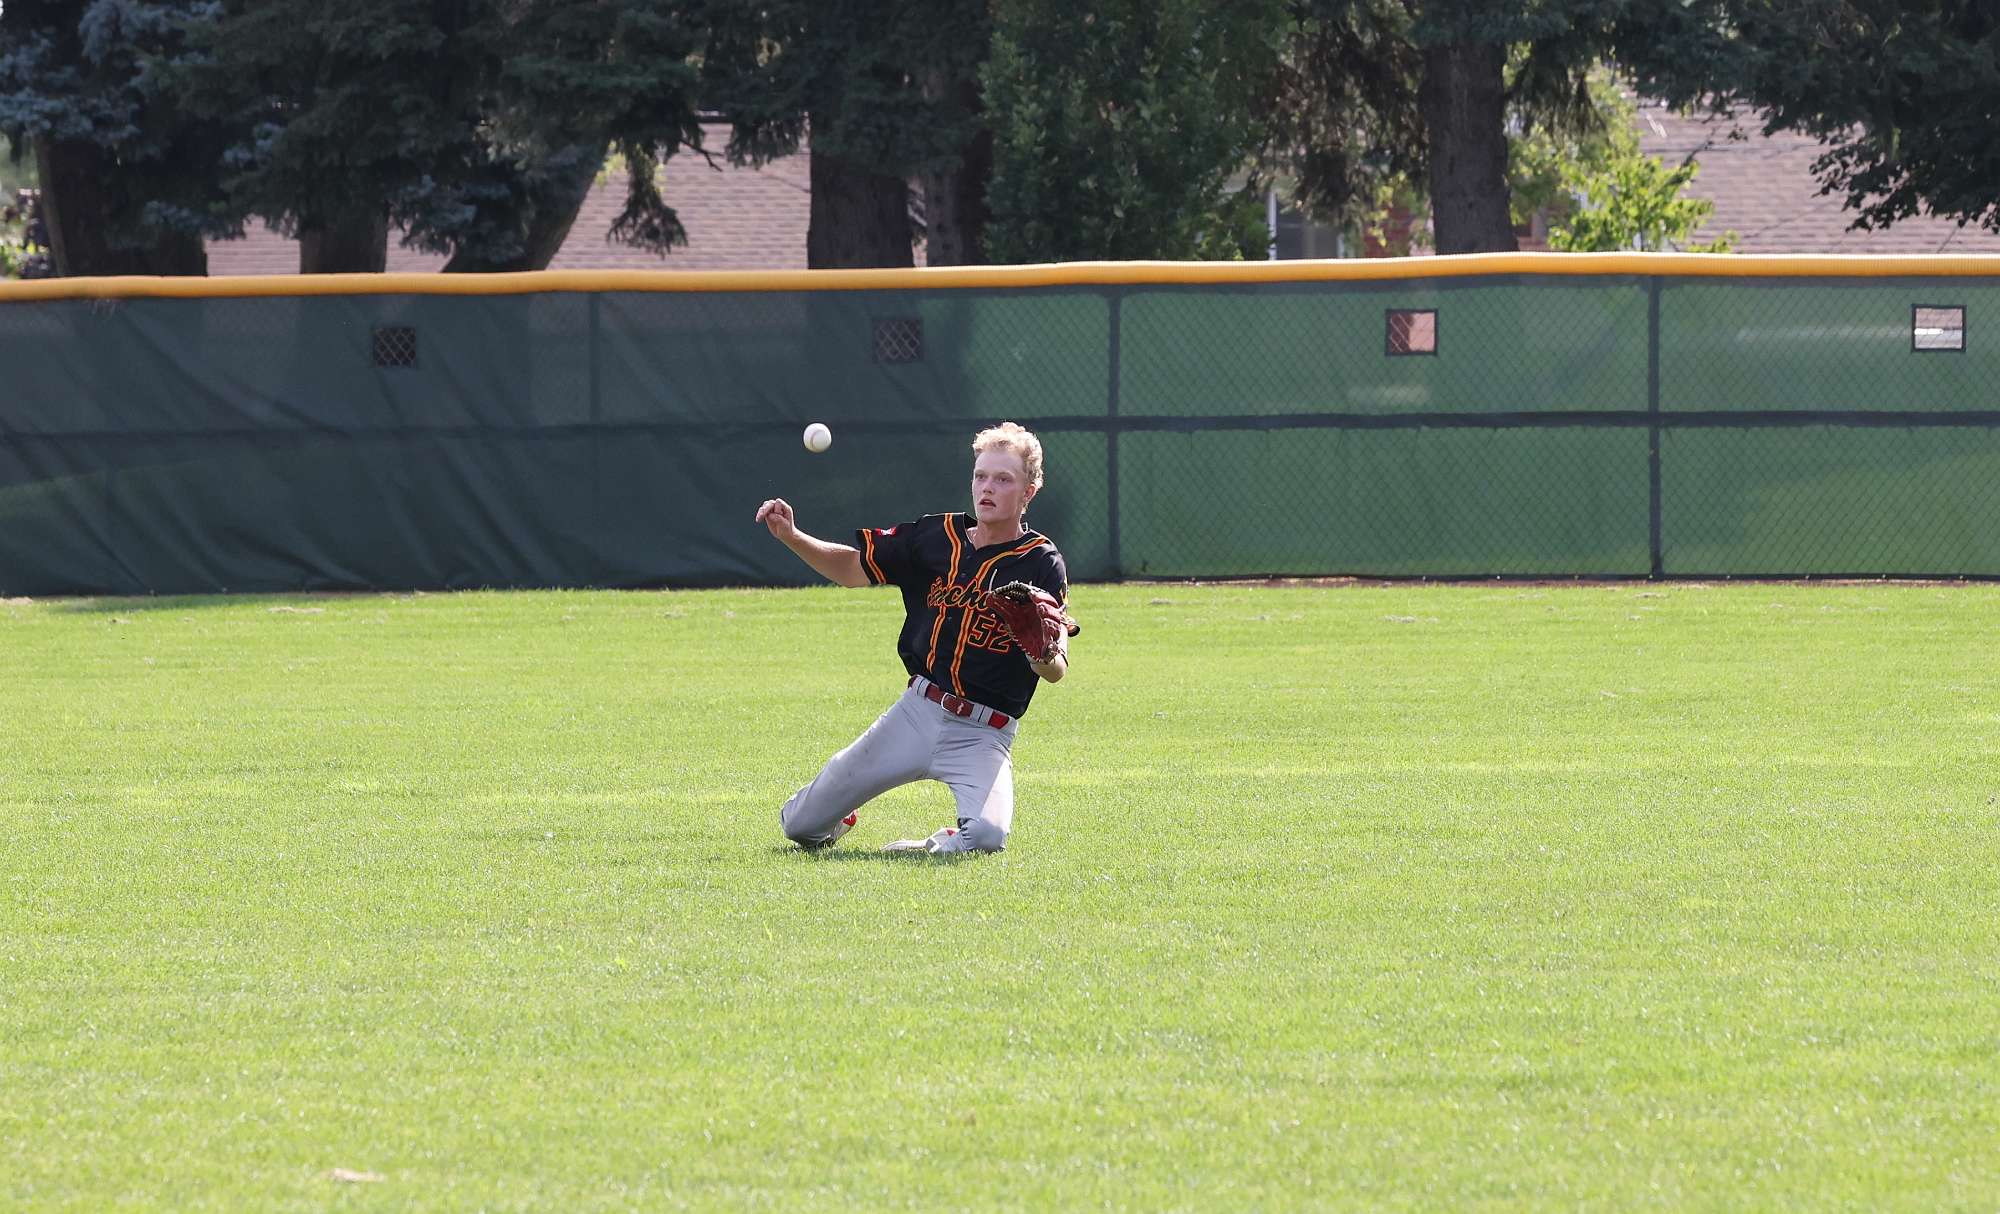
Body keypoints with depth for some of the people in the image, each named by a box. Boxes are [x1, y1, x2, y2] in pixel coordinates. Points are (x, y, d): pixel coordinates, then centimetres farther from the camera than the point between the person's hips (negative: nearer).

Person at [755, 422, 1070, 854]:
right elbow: (852, 567, 14)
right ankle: (836, 818, 42)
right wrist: (791, 537, -3)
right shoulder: (937, 537, 3)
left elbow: (1056, 671, -14)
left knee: (987, 835, -33)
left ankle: (939, 847, 2)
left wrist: (1045, 653, -38)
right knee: (803, 826, 5)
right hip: (917, 712, 4)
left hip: (981, 736, -4)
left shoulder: (1042, 565, -9)